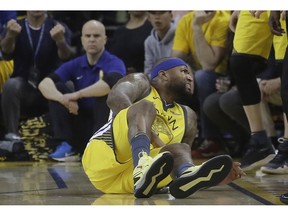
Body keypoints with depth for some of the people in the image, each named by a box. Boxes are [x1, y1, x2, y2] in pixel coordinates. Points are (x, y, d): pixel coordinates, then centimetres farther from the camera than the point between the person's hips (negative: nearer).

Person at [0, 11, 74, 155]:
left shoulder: (58, 28, 1)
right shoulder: (17, 27, 3)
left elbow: (66, 57, -18)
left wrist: (60, 41, -42)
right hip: (24, 88, 0)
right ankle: (12, 137, -32)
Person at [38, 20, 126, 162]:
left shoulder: (114, 63, -7)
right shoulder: (75, 65, 5)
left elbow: (111, 83, -33)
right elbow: (44, 84, -10)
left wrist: (77, 95, -28)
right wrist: (65, 100, -30)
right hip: (81, 127, 4)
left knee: (104, 92, -26)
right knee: (57, 89, -10)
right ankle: (65, 145, -17)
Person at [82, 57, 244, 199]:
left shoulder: (187, 117, 26)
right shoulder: (141, 82, 9)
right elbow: (115, 98, -13)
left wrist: (214, 178, 2)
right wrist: (151, 136, -25)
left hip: (128, 179, 5)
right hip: (103, 157, -5)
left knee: (181, 149, -19)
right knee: (145, 107, -22)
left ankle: (189, 177, -60)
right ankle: (143, 167, -55)